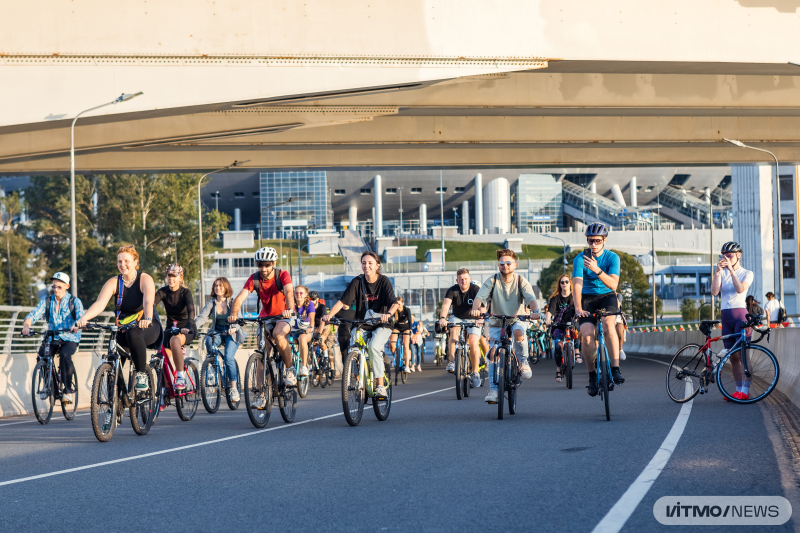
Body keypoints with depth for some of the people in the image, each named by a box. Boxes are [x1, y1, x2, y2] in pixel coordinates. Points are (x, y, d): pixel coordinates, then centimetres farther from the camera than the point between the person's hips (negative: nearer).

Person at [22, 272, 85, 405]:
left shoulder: (74, 301, -1)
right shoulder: (47, 300, 5)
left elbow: (80, 316, -18)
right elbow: (33, 314, -7)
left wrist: (76, 326, -43)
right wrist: (26, 325, -30)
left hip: (70, 339, -3)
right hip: (52, 339, 3)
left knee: (65, 355, -34)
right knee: (42, 355, -27)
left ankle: (68, 390, -22)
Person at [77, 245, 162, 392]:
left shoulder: (145, 279, -9)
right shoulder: (113, 282, -1)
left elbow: (148, 302, -29)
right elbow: (99, 304, -16)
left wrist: (147, 319, -51)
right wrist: (83, 319, -36)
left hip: (148, 328, -4)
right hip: (123, 329, 4)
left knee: (133, 333, -38)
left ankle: (142, 374, -23)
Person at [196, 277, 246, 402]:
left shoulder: (232, 302, -6)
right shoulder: (211, 303, 0)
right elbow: (202, 317, -12)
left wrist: (234, 328, -40)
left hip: (232, 333, -2)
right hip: (217, 332, 2)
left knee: (228, 357, -23)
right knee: (209, 341, -35)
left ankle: (234, 388, -14)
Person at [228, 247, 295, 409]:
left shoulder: (282, 275, -17)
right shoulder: (254, 279, -11)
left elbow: (289, 292, -35)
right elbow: (241, 297, -23)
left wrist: (289, 309, -56)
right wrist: (234, 314, -43)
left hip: (284, 317, -3)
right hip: (265, 317, 3)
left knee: (278, 335, -35)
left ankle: (290, 369, -15)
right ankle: (260, 396, -3)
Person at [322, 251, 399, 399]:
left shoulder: (384, 281, -9)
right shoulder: (357, 282, -4)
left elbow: (394, 303, -20)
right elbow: (342, 301, -9)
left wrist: (389, 313, -43)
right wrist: (329, 314, -26)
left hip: (381, 325, -3)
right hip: (362, 325, 3)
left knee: (374, 347, -29)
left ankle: (380, 386, -23)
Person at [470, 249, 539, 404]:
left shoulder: (521, 282, -7)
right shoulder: (492, 281, -7)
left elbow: (531, 298, -20)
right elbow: (479, 297, -20)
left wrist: (535, 311, -43)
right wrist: (475, 308, -44)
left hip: (516, 321, -1)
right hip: (496, 323, 1)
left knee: (518, 333, -35)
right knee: (493, 353, -15)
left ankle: (523, 361, -9)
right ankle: (493, 389, -9)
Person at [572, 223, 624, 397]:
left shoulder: (612, 258, -10)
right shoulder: (580, 259, -12)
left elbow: (613, 285, -23)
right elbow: (577, 284, -23)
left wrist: (597, 270, -39)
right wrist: (578, 308, -39)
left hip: (606, 296, 0)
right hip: (587, 298, 0)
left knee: (608, 323, -32)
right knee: (586, 334, -22)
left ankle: (615, 369, -29)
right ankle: (592, 375, -2)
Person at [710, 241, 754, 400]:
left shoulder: (747, 274, 4)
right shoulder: (722, 273, 15)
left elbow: (740, 289, -16)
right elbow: (714, 291, -1)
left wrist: (731, 270, -21)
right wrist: (717, 272, -11)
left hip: (740, 313, -5)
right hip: (725, 316, 5)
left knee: (742, 355, -11)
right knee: (733, 357, 5)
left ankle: (745, 391, -12)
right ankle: (738, 390, 10)